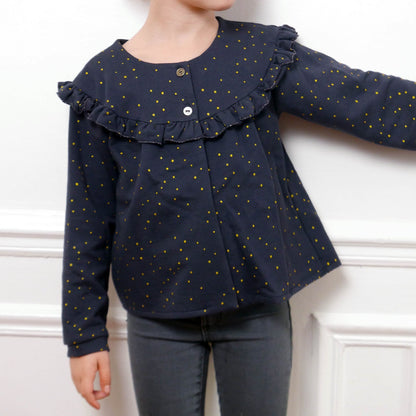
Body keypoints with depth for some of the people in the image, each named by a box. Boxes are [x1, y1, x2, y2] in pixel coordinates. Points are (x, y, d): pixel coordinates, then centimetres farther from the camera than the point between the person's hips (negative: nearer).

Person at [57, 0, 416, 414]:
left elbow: (372, 103, -10)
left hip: (258, 304, 1)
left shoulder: (262, 53, -4)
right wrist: (85, 333, 2)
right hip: (159, 312, -1)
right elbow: (88, 217, -2)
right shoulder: (102, 82, -7)